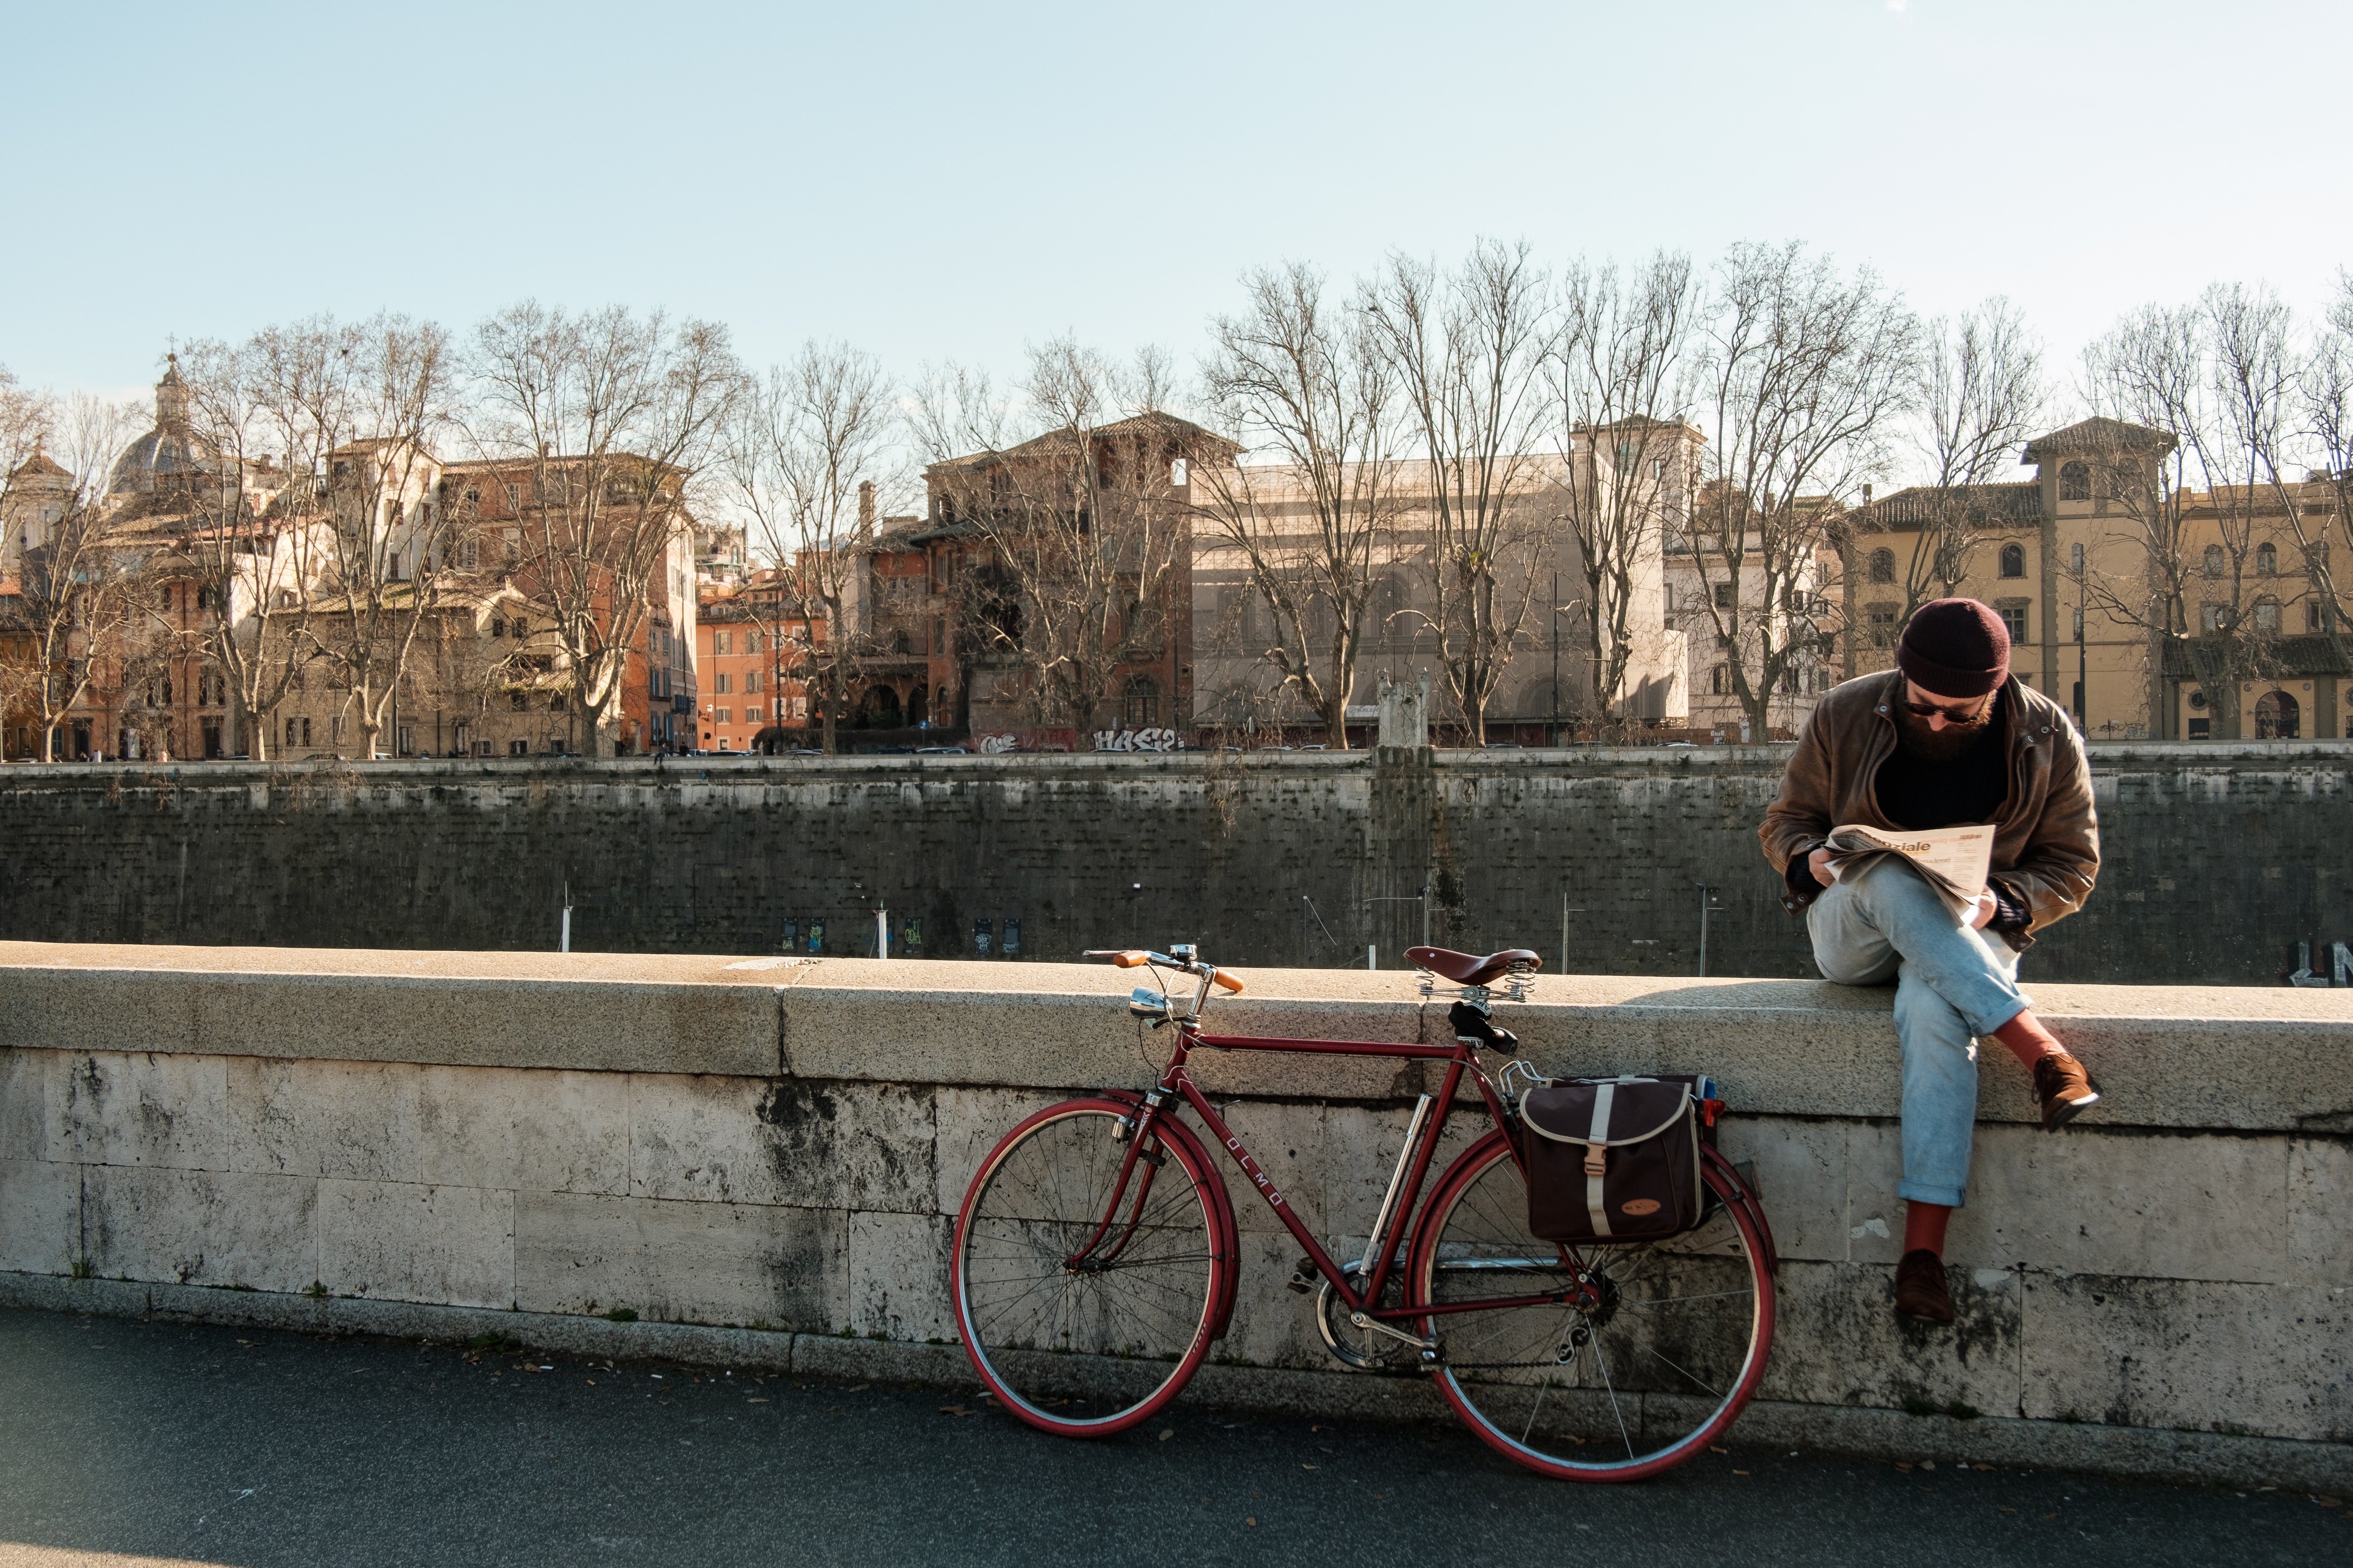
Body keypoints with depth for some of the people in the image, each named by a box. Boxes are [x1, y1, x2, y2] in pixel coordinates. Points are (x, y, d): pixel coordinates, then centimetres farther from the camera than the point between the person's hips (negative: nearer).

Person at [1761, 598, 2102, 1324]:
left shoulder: (2046, 739, -3)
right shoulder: (1846, 715, -4)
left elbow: (2072, 864, 2)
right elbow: (1785, 822, 5)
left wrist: (2000, 902, -19)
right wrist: (1812, 859, -20)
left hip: (1967, 933, -1)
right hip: (1853, 933, 1)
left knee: (1934, 1012, -38)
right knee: (1889, 877, -37)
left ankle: (1923, 1252, -41)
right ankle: (2041, 1050, -42)